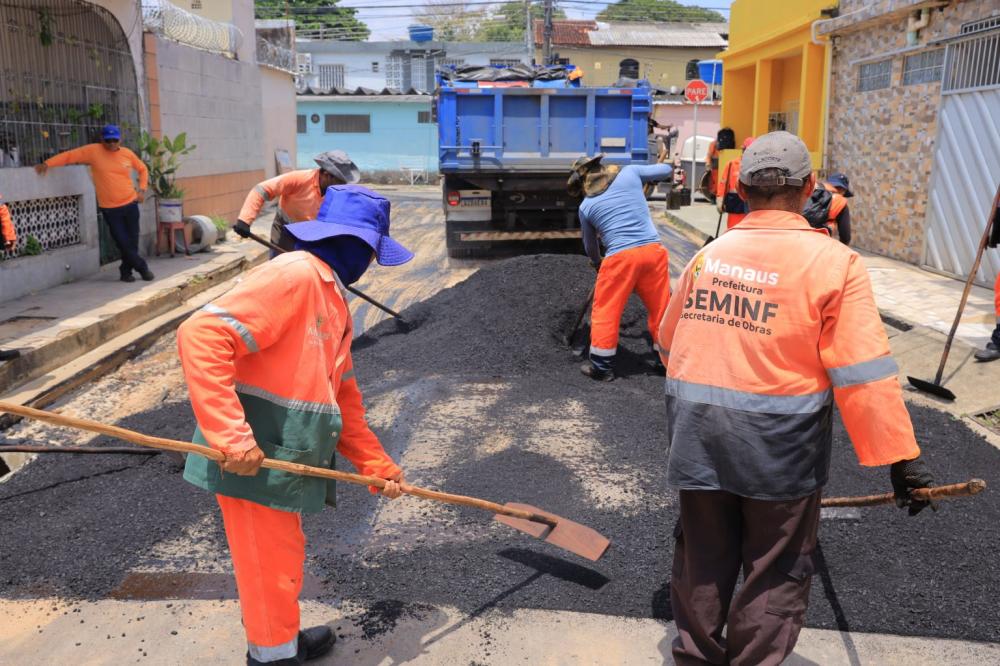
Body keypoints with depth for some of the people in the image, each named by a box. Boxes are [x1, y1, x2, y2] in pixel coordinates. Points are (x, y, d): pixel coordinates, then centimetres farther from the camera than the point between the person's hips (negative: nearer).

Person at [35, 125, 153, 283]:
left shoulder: (127, 153, 2)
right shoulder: (93, 151, -5)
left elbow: (142, 169, 16)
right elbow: (69, 155, -5)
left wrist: (142, 189, 5)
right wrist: (47, 163, -13)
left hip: (130, 204, 2)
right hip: (109, 208, -2)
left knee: (132, 240, 8)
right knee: (123, 242, -2)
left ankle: (126, 270, 26)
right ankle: (142, 268, 15)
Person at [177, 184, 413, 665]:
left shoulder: (333, 300, 14)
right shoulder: (294, 274, -17)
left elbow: (344, 400, 20)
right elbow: (202, 336, -27)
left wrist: (377, 465, 20)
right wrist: (231, 436, -30)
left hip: (286, 461, 10)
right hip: (252, 460, -10)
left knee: (281, 561, 26)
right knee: (270, 569, 7)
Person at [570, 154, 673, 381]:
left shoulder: (586, 206, 10)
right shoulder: (630, 172, 10)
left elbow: (590, 245, 24)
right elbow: (666, 170, 22)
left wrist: (597, 263, 44)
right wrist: (646, 178, 43)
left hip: (620, 257, -2)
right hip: (654, 250, 3)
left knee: (605, 312, 10)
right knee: (662, 309, 14)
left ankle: (601, 367, 14)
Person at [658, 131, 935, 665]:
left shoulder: (708, 255, 2)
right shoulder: (833, 262, -12)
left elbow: (669, 344, 13)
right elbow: (864, 374, -15)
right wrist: (901, 458, -8)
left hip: (699, 439, 4)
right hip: (780, 446, -4)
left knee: (703, 558, 20)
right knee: (776, 572, 14)